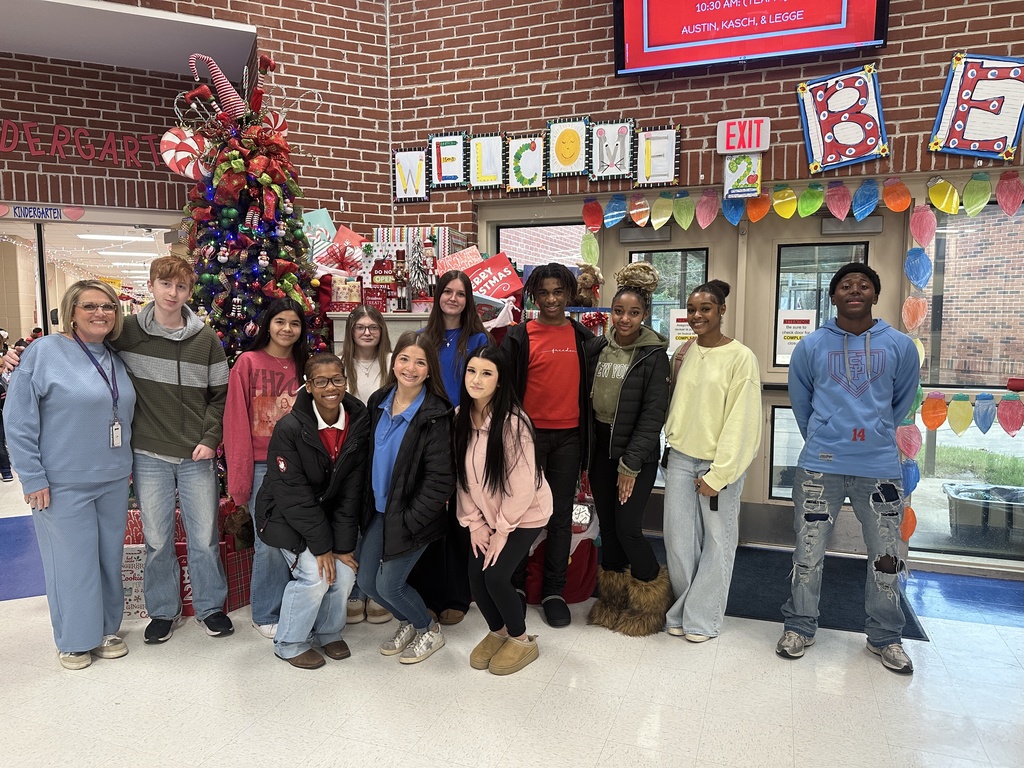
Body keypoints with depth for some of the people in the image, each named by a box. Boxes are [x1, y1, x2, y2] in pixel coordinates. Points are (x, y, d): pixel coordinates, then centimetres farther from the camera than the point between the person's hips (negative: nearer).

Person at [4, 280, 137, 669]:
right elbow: (19, 422, -11)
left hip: (114, 482, 6)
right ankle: (75, 640, 23)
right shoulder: (44, 352, -10)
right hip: (64, 486, -5)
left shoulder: (116, 360, 9)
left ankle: (106, 629, 31)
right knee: (72, 561, 5)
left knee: (109, 557, 14)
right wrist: (33, 478, -13)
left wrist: (126, 465, 14)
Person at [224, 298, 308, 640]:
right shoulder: (248, 362, -2)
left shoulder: (304, 367, 9)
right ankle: (266, 615, 18)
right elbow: (236, 422, -5)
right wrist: (239, 476, -9)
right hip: (263, 467, -3)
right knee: (270, 542, 0)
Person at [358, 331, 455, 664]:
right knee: (366, 580, 11)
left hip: (410, 515, -7)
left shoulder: (436, 415, -19)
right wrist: (367, 504, 9)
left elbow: (441, 479, -19)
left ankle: (430, 631, 28)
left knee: (388, 584, 0)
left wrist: (410, 521, -18)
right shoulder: (379, 402, 1)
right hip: (379, 509, 7)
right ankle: (408, 623, 39)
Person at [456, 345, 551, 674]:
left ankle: (521, 640, 15)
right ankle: (497, 632, 27)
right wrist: (474, 522, -4)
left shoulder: (512, 421, -26)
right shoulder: (461, 418, -7)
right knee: (476, 575, -2)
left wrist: (502, 528, -15)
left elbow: (522, 484, -22)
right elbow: (463, 475, -1)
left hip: (524, 513, -5)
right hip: (486, 513, 5)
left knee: (496, 576, -13)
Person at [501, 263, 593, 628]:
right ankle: (516, 584, 23)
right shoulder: (518, 337, -2)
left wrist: (587, 437, 9)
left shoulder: (582, 337, 7)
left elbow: (590, 386, 12)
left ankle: (554, 591, 19)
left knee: (561, 515, 8)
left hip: (569, 436, 2)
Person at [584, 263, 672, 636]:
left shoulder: (654, 356, -10)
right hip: (600, 448, 5)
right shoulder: (596, 348, 4)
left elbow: (653, 415, -12)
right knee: (607, 526, 12)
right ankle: (613, 598, 30)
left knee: (627, 528, -5)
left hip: (636, 452, -5)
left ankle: (650, 600, 20)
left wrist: (630, 464, -14)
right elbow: (584, 398, 8)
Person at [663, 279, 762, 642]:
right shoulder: (683, 353, 7)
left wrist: (718, 474, -14)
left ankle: (702, 617, 22)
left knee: (717, 541, 7)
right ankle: (681, 610, 26)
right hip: (681, 458, 5)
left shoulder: (741, 357, -9)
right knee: (678, 539, 8)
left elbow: (741, 421, -12)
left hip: (720, 463, -4)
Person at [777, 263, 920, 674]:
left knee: (886, 558, 10)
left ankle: (885, 637, 30)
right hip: (820, 466, 0)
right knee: (808, 554, 7)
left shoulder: (900, 346, 1)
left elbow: (902, 400, 16)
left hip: (880, 466, 1)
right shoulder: (811, 346, 1)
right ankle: (800, 627, 25)